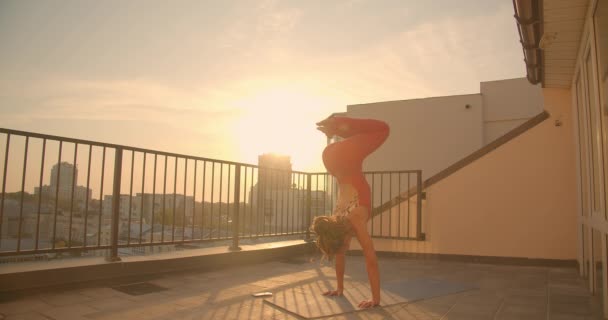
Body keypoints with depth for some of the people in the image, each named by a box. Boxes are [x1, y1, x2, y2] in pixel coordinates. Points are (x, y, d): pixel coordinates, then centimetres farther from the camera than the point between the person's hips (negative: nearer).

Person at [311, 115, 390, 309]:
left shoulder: (355, 221, -21)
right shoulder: (336, 225, -9)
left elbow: (371, 260, -23)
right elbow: (339, 256, 5)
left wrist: (376, 299, -21)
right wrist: (339, 288, 10)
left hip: (345, 160, -2)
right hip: (333, 157, 2)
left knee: (382, 129, 6)